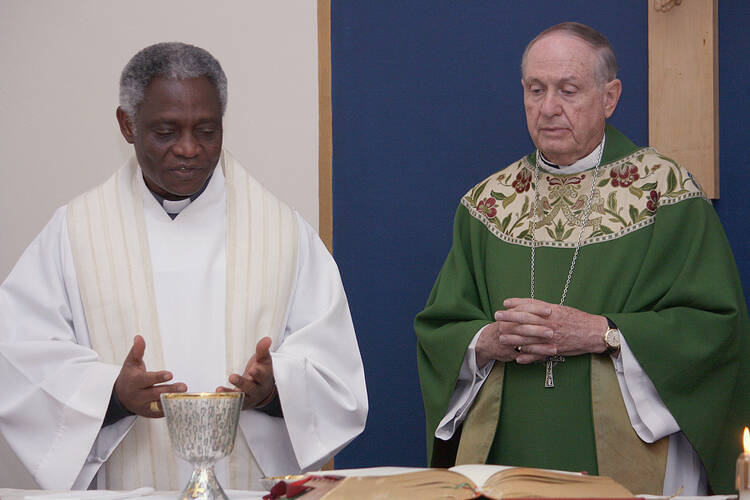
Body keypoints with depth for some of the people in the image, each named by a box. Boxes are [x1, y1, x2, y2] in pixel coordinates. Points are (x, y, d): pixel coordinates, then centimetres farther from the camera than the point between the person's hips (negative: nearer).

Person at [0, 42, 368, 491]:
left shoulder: (283, 231, 9)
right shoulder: (76, 233, 9)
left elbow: (328, 358, 4)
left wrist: (273, 388, -14)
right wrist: (114, 393, -14)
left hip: (253, 487, -1)